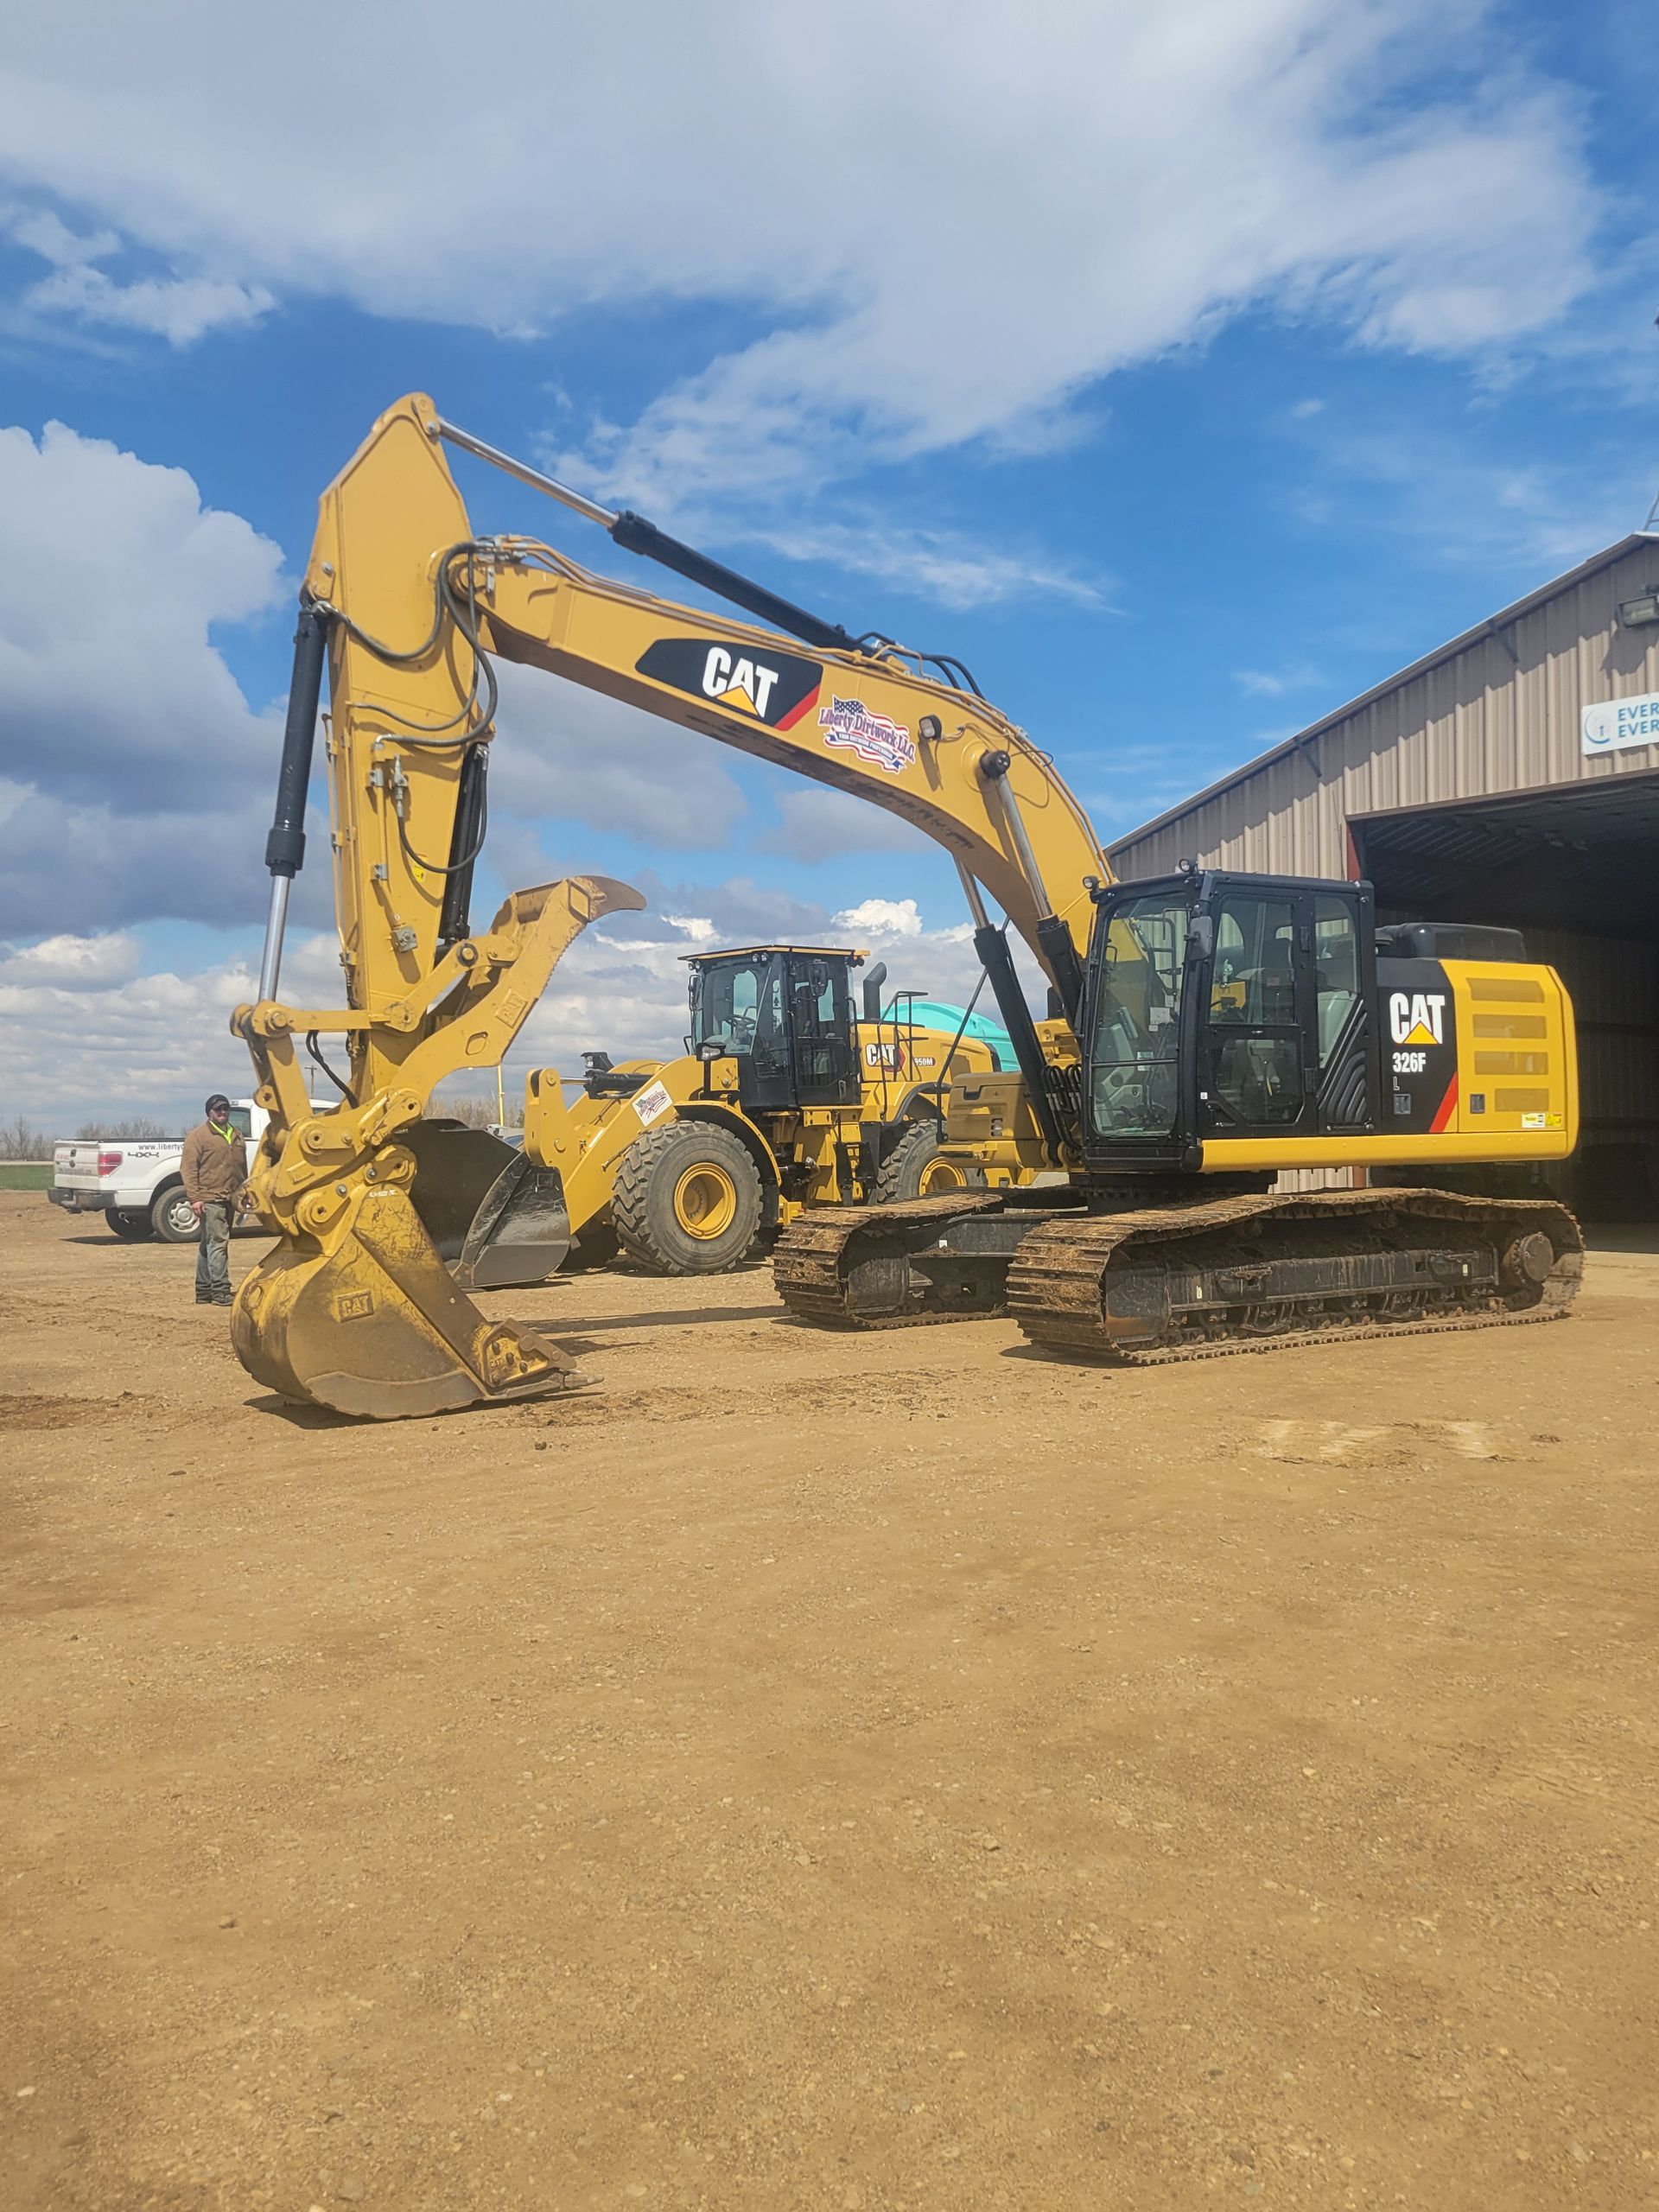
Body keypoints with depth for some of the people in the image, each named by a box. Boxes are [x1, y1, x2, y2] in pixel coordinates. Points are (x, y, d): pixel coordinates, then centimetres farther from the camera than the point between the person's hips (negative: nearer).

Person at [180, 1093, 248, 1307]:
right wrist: (194, 1197, -16)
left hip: (230, 1200, 7)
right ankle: (220, 1291, -12)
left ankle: (204, 1291, 17)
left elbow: (242, 1168, 25)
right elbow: (188, 1169, -9)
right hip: (210, 1199, -7)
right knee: (218, 1243, -12)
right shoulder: (198, 1136, -3)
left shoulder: (237, 1136, 18)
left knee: (209, 1245, 13)